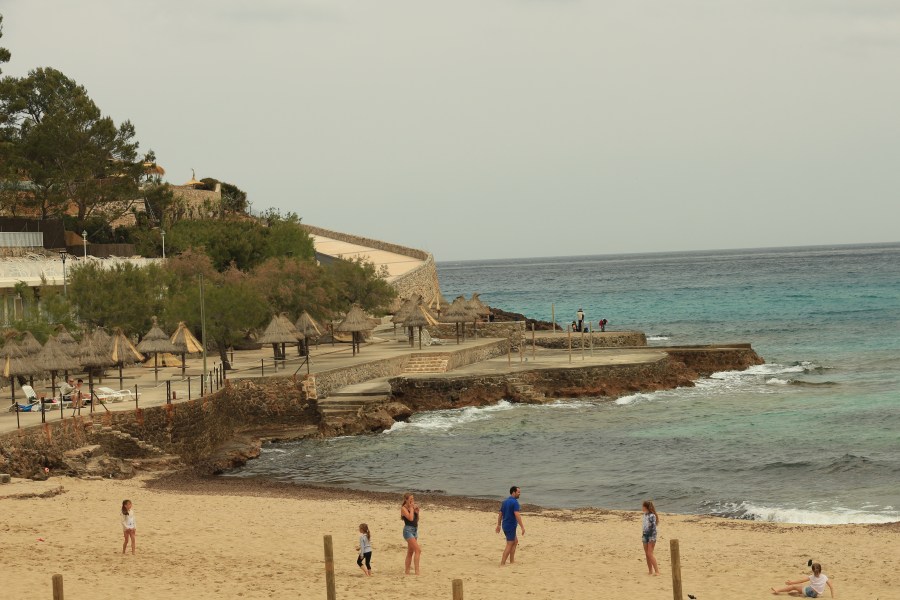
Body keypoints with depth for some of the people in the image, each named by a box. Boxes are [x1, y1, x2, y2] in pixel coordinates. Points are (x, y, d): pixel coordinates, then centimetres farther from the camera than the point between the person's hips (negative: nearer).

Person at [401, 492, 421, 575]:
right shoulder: (403, 508, -10)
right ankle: (417, 570, -20)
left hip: (415, 530, 8)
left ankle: (407, 571, 18)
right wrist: (411, 508, -13)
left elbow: (417, 519, 15)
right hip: (408, 530, -8)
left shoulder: (413, 507, 11)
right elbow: (410, 518, -23)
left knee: (410, 552, 12)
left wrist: (417, 511, 1)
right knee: (418, 550, -17)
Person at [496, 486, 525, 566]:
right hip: (511, 526, -9)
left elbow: (500, 514, 18)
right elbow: (517, 515, -24)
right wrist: (522, 527, -23)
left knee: (515, 541, 21)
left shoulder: (505, 502, 11)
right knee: (509, 545, -4)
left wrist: (499, 525, 27)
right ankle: (502, 563, -7)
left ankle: (512, 561, 22)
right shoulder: (515, 502, -15)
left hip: (505, 525, 9)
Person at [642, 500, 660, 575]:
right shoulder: (645, 515, 11)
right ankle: (650, 571, 13)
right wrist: (643, 536, 18)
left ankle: (657, 571, -11)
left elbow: (653, 527, -17)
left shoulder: (652, 516, -14)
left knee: (650, 554, -13)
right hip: (645, 535, 8)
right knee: (646, 554, 8)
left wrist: (652, 538, -20)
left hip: (651, 535, -8)